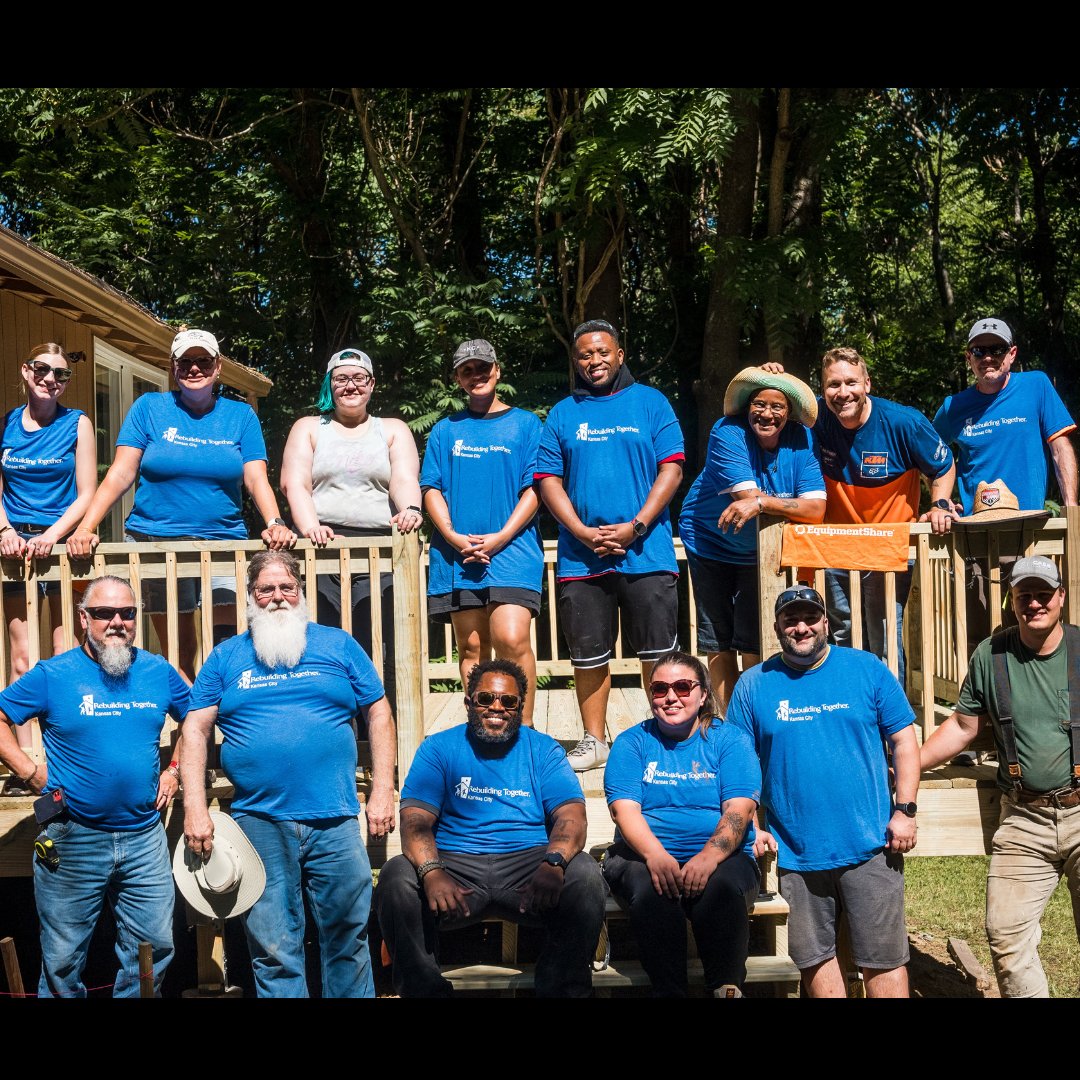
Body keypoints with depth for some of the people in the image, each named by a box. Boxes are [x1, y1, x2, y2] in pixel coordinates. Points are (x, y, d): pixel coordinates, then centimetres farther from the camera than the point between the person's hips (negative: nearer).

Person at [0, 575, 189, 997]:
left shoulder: (159, 672, 4)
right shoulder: (53, 674, -5)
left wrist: (174, 770, 9)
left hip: (145, 836, 3)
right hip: (72, 840, -2)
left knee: (154, 949, 8)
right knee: (63, 960, 9)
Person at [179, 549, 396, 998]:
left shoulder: (338, 645, 9)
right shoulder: (226, 657, 10)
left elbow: (379, 712, 9)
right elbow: (195, 730, 6)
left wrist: (382, 792, 1)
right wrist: (194, 808, -5)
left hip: (335, 822, 0)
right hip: (259, 823, 0)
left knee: (348, 936, 7)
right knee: (274, 950, 5)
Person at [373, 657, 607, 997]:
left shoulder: (543, 750, 11)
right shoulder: (438, 748, 9)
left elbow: (571, 816, -3)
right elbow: (415, 820, -4)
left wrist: (554, 862, -26)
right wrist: (431, 872, -26)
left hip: (527, 863, 0)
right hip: (455, 864, 0)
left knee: (584, 873, -27)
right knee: (396, 877, -28)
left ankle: (563, 989, -11)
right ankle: (424, 990, -11)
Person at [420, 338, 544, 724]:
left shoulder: (525, 424, 9)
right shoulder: (446, 430, 16)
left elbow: (533, 489, 2)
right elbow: (432, 489, 9)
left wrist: (499, 538, -10)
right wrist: (454, 537, -8)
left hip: (512, 549, -3)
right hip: (456, 555, 3)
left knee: (512, 639, -17)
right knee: (471, 647, 4)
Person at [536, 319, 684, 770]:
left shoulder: (650, 403, 6)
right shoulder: (562, 413, 11)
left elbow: (671, 469, 0)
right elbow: (548, 480, 6)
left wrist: (634, 528, -11)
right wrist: (583, 533, -8)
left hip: (646, 551, -2)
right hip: (581, 556, 2)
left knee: (658, 654, 2)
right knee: (588, 655, 7)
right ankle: (593, 740, 19)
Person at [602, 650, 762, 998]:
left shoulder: (730, 740, 9)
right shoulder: (631, 743, 11)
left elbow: (738, 811, -5)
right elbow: (625, 809, -4)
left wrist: (709, 857, -25)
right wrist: (656, 855, -24)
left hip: (721, 858, 0)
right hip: (645, 856, 0)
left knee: (722, 888, -34)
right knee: (651, 891, -33)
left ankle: (727, 989, -22)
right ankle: (668, 992, -24)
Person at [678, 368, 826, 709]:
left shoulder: (801, 441, -13)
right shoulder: (728, 433, -21)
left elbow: (816, 508, -24)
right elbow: (750, 497, -29)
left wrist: (761, 503, -34)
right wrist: (787, 504, -18)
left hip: (759, 551, 2)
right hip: (710, 543, -1)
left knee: (754, 644, -1)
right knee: (718, 644, 4)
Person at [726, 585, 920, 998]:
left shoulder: (867, 669, 3)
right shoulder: (754, 684, 4)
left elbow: (903, 740, 4)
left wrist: (905, 810, -4)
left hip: (870, 847, -1)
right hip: (794, 853, 1)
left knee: (884, 959, 4)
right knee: (814, 958, 11)